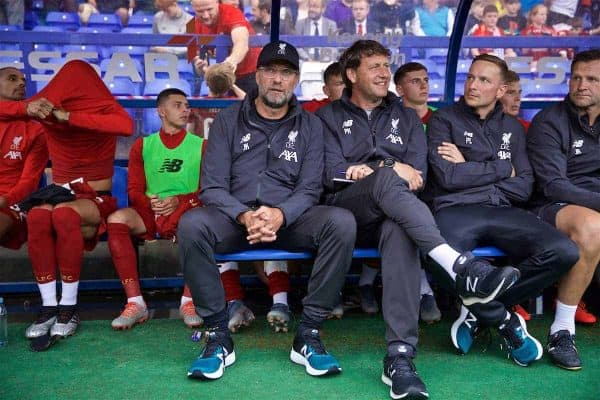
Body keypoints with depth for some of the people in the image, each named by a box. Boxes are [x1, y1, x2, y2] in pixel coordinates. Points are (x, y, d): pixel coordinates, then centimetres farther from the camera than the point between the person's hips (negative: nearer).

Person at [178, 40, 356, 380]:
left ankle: (308, 334, -19)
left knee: (342, 222, -30)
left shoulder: (310, 125, 11)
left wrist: (280, 215, -21)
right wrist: (244, 216, -21)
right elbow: (213, 187, 0)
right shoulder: (229, 121, 8)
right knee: (191, 224, -33)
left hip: (290, 218, 1)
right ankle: (218, 334, -19)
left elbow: (310, 188, 1)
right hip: (236, 216, 0)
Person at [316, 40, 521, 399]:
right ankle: (460, 267, -54)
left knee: (399, 230, -39)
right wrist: (390, 168, -8)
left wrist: (370, 168, -8)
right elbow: (332, 175, 1)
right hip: (347, 211, -1)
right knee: (386, 180, -37)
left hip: (392, 212, 2)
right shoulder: (329, 118, 18)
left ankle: (400, 355, -48)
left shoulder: (405, 117, 25)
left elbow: (417, 174, 9)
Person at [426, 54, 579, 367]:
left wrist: (469, 171, 1)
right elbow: (448, 177, -6)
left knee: (564, 252, -24)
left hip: (503, 212, 4)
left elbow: (524, 188, 9)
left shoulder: (513, 128, 21)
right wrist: (500, 169, 4)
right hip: (456, 211, -4)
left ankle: (480, 310, -6)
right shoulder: (444, 120, 9)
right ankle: (505, 320, -10)